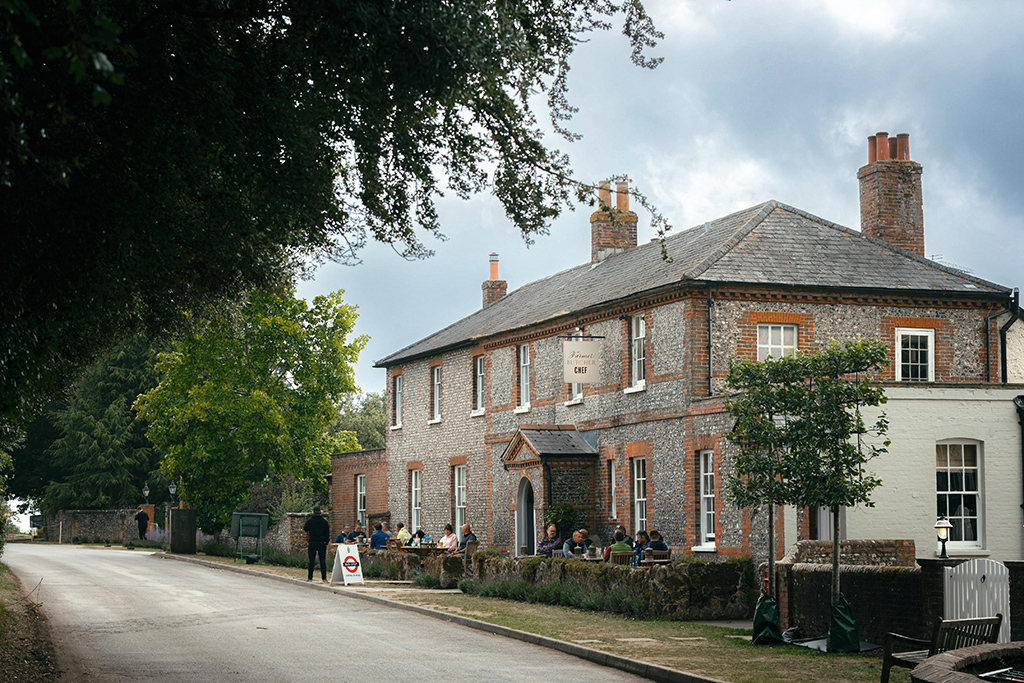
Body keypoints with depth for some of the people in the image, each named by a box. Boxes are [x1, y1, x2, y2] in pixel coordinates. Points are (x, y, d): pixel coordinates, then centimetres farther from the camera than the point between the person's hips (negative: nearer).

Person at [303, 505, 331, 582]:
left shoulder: (310, 520, -4)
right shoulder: (324, 521, 0)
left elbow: (305, 529, 9)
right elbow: (327, 533, 2)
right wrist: (326, 542, 10)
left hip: (312, 543, -1)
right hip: (322, 543, 1)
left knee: (311, 561, 5)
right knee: (322, 561, 3)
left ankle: (310, 577, 6)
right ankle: (324, 578, 0)